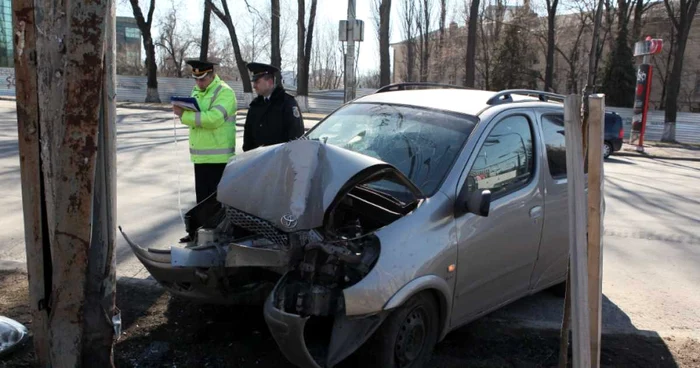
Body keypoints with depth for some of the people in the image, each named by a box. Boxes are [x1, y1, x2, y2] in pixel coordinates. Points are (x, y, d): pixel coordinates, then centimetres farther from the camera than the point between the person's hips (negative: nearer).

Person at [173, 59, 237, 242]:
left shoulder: (224, 93, -12)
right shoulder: (196, 91, 17)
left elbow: (213, 118, -25)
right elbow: (196, 117, 19)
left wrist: (184, 115, -21)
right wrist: (183, 112, -4)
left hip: (219, 157, -8)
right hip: (200, 155, 8)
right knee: (202, 196, 16)